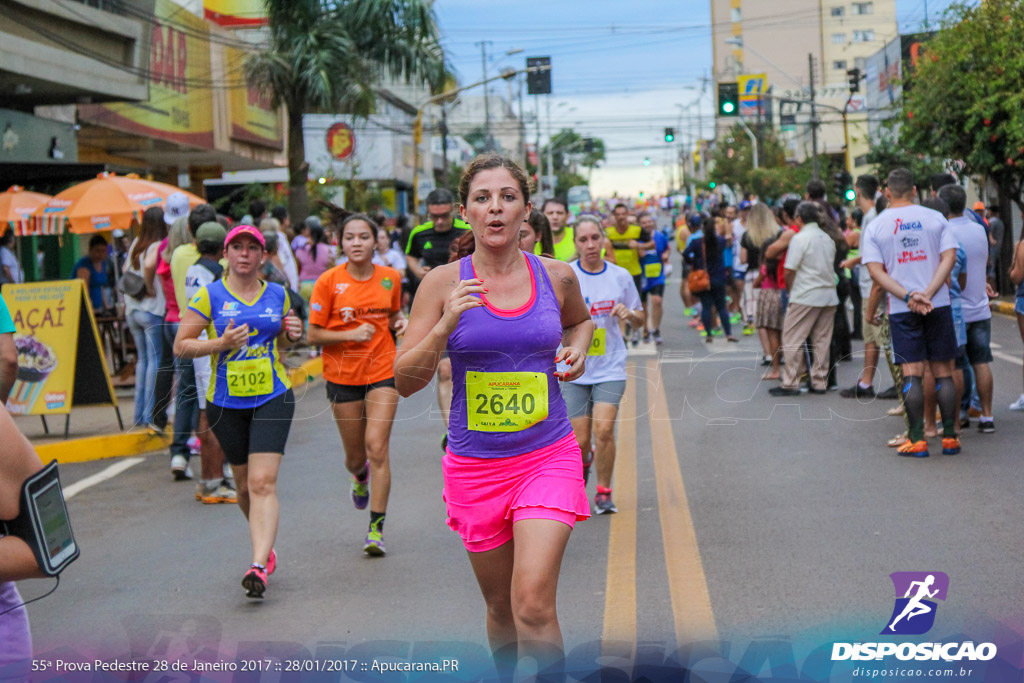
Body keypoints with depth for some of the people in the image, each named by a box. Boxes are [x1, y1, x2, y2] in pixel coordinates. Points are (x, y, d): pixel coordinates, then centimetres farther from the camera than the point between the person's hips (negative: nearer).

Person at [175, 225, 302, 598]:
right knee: (244, 484, 11)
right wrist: (220, 343, -19)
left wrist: (292, 334, 0)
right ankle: (265, 546, 36)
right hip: (226, 402, 0)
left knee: (263, 482, -14)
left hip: (272, 398, 0)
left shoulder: (277, 294, 7)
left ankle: (259, 566, -21)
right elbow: (180, 346, -3)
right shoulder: (209, 296, -1)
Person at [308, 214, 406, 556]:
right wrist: (352, 334, -20)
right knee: (355, 454, 10)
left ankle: (376, 527, -6)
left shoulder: (390, 277, 1)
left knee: (377, 448, -12)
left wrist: (400, 322, -3)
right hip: (342, 374, 0)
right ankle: (360, 476, 50)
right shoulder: (329, 281, -8)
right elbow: (314, 335, -7)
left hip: (382, 371, 0)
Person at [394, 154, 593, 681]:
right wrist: (445, 326, -21)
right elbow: (404, 382, -6)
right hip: (475, 465, 1)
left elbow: (580, 319, 25)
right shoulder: (443, 282, -5)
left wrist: (578, 348, 3)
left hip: (548, 457, 0)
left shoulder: (556, 276, 1)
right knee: (502, 609, 14)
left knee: (534, 604, -17)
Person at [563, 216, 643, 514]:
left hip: (610, 366, 0)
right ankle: (584, 462, 40)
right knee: (580, 440, 2)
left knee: (603, 429, -17)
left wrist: (629, 314, -9)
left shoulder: (620, 276, 3)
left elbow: (639, 319, 13)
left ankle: (604, 493, 3)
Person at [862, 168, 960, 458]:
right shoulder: (935, 218, 3)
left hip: (901, 310, -1)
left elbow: (876, 270, -6)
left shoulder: (874, 227, 2)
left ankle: (917, 439, -1)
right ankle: (950, 436, 8)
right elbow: (949, 257, -5)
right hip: (939, 304, 1)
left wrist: (908, 297, -13)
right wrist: (928, 293, -13)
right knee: (943, 372, 7)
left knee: (912, 374, 1)